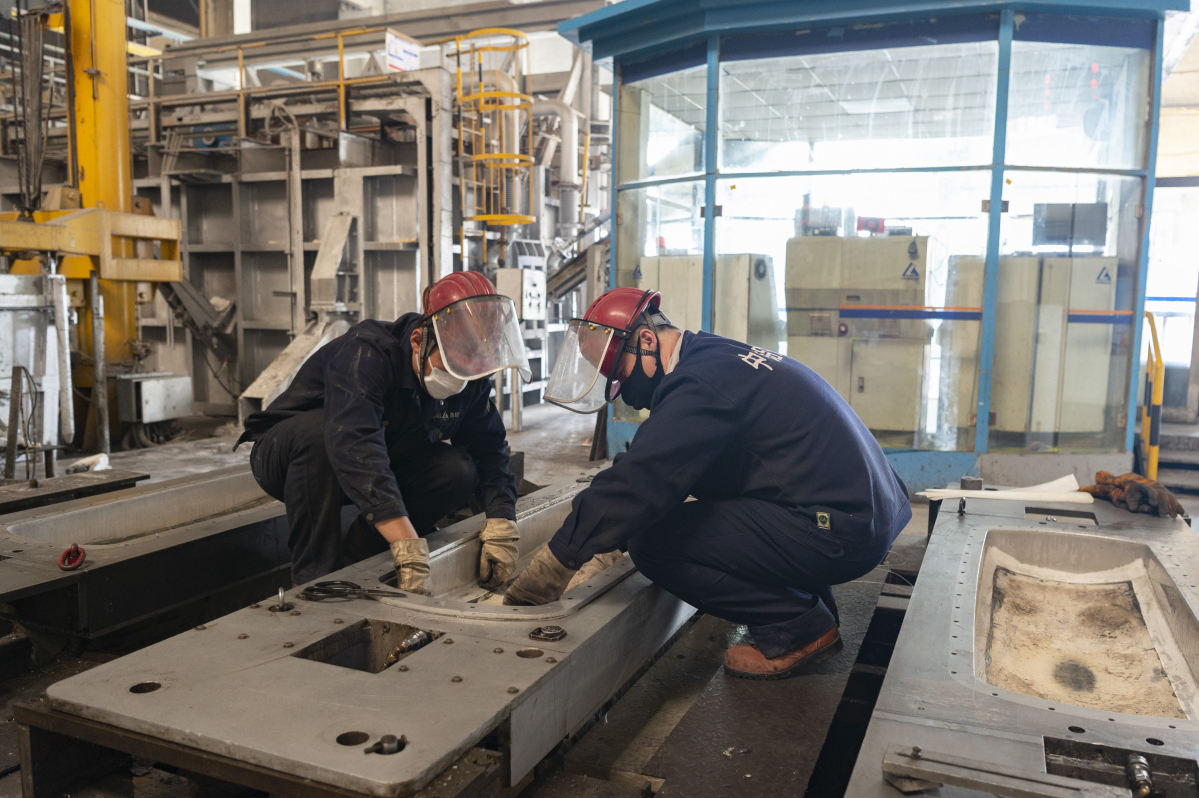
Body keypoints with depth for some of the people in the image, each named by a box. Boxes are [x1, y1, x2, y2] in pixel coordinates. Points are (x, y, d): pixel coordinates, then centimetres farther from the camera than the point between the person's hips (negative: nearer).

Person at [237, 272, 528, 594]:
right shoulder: (365, 354, -35)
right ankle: (314, 578, -28)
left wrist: (502, 524, -25)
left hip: (383, 468, 5)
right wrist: (409, 547, -57)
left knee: (459, 470, -20)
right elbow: (354, 445, -49)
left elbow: (490, 448, -8)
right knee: (316, 428, -40)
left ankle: (358, 553, -5)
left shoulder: (471, 383, -14)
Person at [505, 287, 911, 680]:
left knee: (653, 542, -12)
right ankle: (806, 598, 16)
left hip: (837, 529, -10)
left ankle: (797, 627, -1)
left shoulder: (701, 383, -18)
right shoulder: (718, 359, 14)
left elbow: (636, 482, -22)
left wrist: (549, 570, -15)